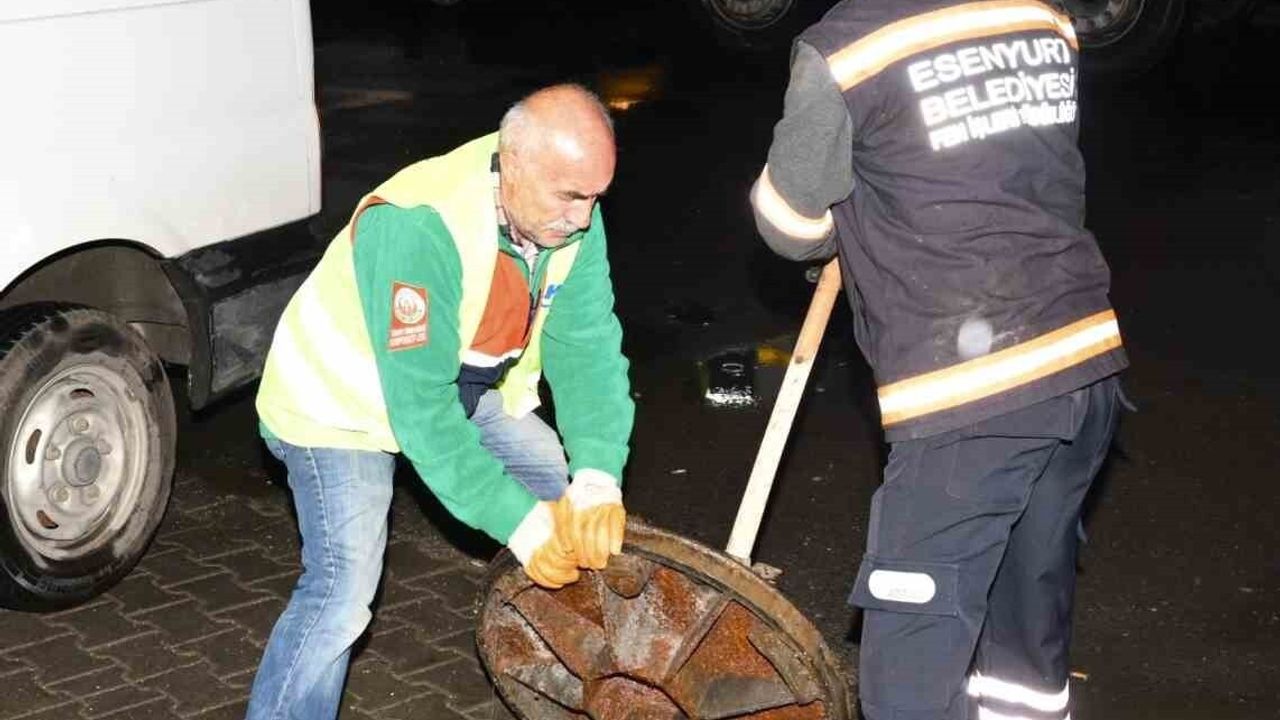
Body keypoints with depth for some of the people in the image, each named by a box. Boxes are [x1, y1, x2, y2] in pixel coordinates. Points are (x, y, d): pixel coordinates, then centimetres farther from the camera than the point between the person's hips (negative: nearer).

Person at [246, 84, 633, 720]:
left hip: (471, 387, 7)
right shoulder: (418, 228, -38)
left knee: (583, 511, 9)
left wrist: (598, 477, -30)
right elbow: (420, 408, -37)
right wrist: (516, 522, -36)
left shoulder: (571, 214, -18)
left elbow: (586, 347, -17)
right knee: (342, 593, -20)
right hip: (344, 399, -7)